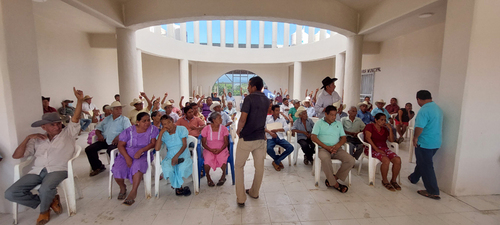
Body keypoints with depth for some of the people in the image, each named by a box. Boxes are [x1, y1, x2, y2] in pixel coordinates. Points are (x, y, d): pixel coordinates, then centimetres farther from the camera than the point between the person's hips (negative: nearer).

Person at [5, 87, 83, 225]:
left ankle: (44, 209, 2)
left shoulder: (68, 133, 9)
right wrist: (28, 138, 3)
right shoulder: (37, 140, 18)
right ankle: (50, 201, 4)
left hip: (58, 170, -4)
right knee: (10, 193, -13)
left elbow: (76, 118, -6)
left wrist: (80, 100, -20)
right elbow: (16, 156, 14)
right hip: (37, 171, 5)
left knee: (45, 189, -33)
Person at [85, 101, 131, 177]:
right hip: (105, 140, 6)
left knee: (110, 150, -35)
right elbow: (98, 128, 24)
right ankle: (98, 167, 7)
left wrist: (119, 136, -25)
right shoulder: (107, 119, 23)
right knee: (89, 149, -8)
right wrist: (99, 134, 1)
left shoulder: (125, 119, 5)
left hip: (115, 141, -6)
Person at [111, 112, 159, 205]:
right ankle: (122, 187, 12)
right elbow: (120, 145, -4)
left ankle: (134, 191, -20)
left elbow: (153, 143, -6)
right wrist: (127, 157, -17)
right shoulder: (129, 131, -3)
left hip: (142, 155, -1)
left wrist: (141, 150, -20)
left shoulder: (153, 129, -2)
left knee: (138, 165, -34)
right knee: (117, 170, -22)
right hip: (126, 155, 2)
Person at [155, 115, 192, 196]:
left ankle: (177, 187, 0)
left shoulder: (181, 129, 0)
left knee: (182, 167, -32)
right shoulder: (163, 134, 5)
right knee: (167, 168, -31)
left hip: (183, 155, -2)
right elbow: (157, 148, -9)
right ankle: (180, 188, -5)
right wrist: (161, 133, -12)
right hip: (170, 157, 2)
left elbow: (185, 145, -7)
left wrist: (177, 156, -20)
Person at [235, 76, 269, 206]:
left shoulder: (249, 98, -13)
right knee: (259, 166, 15)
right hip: (261, 137, 6)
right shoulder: (266, 100, 8)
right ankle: (254, 193, 32)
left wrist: (238, 131, -5)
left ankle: (241, 198, 9)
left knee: (239, 166, 8)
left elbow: (243, 119, -20)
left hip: (247, 138, -6)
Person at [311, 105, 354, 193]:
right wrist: (326, 147, -13)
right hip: (323, 149, -4)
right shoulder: (319, 123, 8)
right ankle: (335, 184, -20)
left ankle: (334, 178, -9)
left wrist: (337, 145, -9)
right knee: (325, 159, -37)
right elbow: (313, 137, -4)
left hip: (336, 149, 4)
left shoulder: (338, 123, 21)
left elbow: (343, 137, 14)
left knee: (351, 160, -21)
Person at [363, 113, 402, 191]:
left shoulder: (384, 129, 20)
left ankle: (393, 180, -2)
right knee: (386, 160, -32)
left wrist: (390, 129, 2)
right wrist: (376, 149, -22)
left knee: (398, 160, -20)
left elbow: (391, 140, 13)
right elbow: (368, 138, -14)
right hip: (372, 149, -6)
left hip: (384, 148, 6)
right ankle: (385, 181, -11)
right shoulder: (370, 126, 1)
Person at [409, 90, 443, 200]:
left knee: (426, 166, 1)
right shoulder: (438, 108, 8)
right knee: (422, 162, 24)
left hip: (425, 143, -9)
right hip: (436, 142, 9)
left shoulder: (424, 110, -21)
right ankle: (414, 178, 42)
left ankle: (433, 192, 7)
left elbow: (419, 127, -27)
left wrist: (415, 137, -11)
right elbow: (436, 125, 16)